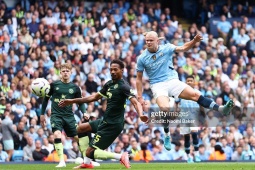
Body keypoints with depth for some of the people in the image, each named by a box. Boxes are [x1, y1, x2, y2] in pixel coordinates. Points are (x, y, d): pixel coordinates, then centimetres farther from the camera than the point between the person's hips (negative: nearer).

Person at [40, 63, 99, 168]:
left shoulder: (75, 88, 5)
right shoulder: (54, 85, 1)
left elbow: (80, 103, 12)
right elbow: (46, 98, 10)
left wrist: (84, 113, -6)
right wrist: (42, 114, 9)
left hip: (69, 116, 2)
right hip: (56, 115, -2)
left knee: (78, 137, 0)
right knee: (57, 134, -25)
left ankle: (86, 159, 13)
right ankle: (62, 161, -21)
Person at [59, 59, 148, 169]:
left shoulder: (123, 86, -17)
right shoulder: (109, 84, 9)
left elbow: (135, 102, -28)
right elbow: (94, 97, 20)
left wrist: (140, 115, -50)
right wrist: (72, 101, 22)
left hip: (113, 125, -9)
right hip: (105, 121, 9)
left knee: (90, 152, -9)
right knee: (81, 129, 23)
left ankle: (120, 157, -13)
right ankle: (87, 163, 18)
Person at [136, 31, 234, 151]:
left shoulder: (166, 48, 2)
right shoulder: (142, 58, 0)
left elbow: (183, 48, -7)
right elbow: (139, 79, 7)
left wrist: (194, 41, -26)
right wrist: (140, 97, 2)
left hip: (172, 81, 2)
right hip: (157, 86, -2)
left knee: (195, 95, -17)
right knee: (165, 108, -28)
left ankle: (221, 109, -23)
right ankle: (167, 137, -10)